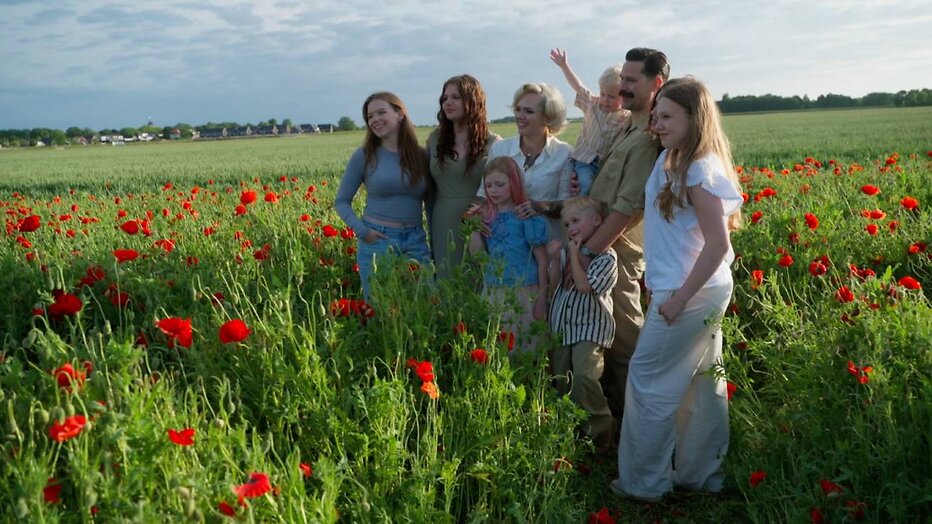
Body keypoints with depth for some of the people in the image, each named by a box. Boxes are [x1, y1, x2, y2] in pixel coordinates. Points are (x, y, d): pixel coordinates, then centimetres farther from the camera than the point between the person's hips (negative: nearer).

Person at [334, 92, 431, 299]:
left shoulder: (421, 156, 4)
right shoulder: (363, 156, 0)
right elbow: (341, 201, 4)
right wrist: (362, 231, -10)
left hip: (416, 243, 2)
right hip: (377, 241, -1)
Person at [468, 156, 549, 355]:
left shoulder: (527, 217, -7)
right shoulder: (487, 217, 8)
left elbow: (542, 261, -6)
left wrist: (541, 300, -9)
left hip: (522, 293, -5)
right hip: (492, 293, 5)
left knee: (521, 348, 2)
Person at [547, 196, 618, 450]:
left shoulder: (606, 256, -9)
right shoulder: (567, 250, 10)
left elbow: (584, 286, -19)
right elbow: (555, 285, 11)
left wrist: (574, 255, -13)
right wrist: (554, 260, -2)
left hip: (589, 327, -7)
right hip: (562, 325, 7)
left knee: (583, 374, -22)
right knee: (560, 378, 10)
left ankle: (600, 427, -6)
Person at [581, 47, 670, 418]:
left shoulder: (649, 138, -19)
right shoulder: (630, 127, 12)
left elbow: (628, 207, -23)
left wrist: (586, 251, -20)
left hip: (616, 247, -9)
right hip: (601, 239, 9)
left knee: (623, 334, 4)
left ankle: (626, 410, 19)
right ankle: (612, 395, 32)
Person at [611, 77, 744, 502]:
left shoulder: (699, 170, -20)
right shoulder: (673, 159, 7)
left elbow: (718, 244, -23)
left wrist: (680, 298, -21)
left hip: (690, 294, -9)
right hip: (706, 292, 9)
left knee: (648, 382, 2)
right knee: (702, 382, 16)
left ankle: (644, 482, 15)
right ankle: (701, 475, 29)